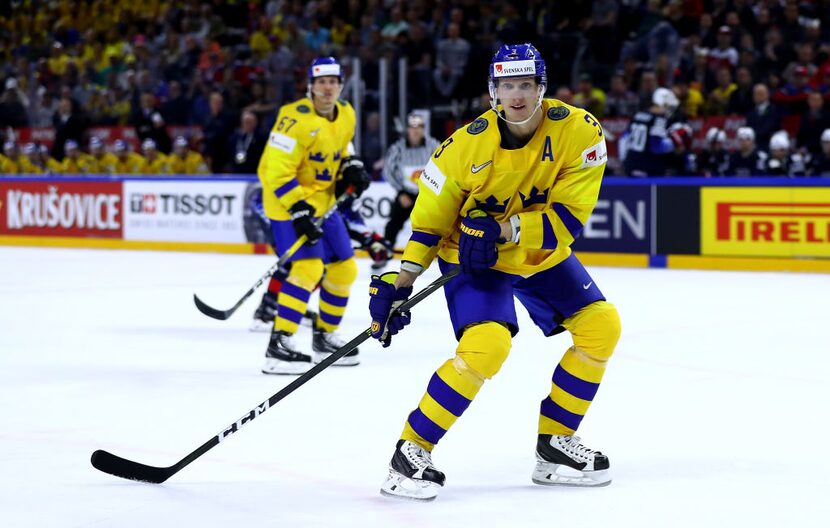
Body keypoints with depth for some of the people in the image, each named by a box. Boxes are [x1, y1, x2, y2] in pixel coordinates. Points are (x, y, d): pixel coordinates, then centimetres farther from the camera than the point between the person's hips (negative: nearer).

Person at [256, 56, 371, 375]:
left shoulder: (346, 115, 2)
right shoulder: (297, 121, -23)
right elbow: (277, 172, -25)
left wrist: (351, 168, 3)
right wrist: (299, 211, -30)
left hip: (323, 201, 9)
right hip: (288, 201, -9)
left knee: (344, 268, 12)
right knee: (308, 267, -23)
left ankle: (324, 337, 28)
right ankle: (279, 344, -23)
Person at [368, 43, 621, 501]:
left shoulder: (579, 131, -21)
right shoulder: (467, 145, -23)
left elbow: (569, 218, -23)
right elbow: (429, 219, -11)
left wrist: (502, 230, -34)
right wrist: (398, 284, -14)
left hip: (542, 254, 4)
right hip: (473, 258, -4)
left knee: (601, 326, -3)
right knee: (486, 345, -24)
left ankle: (554, 444, 12)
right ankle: (411, 451, -12)